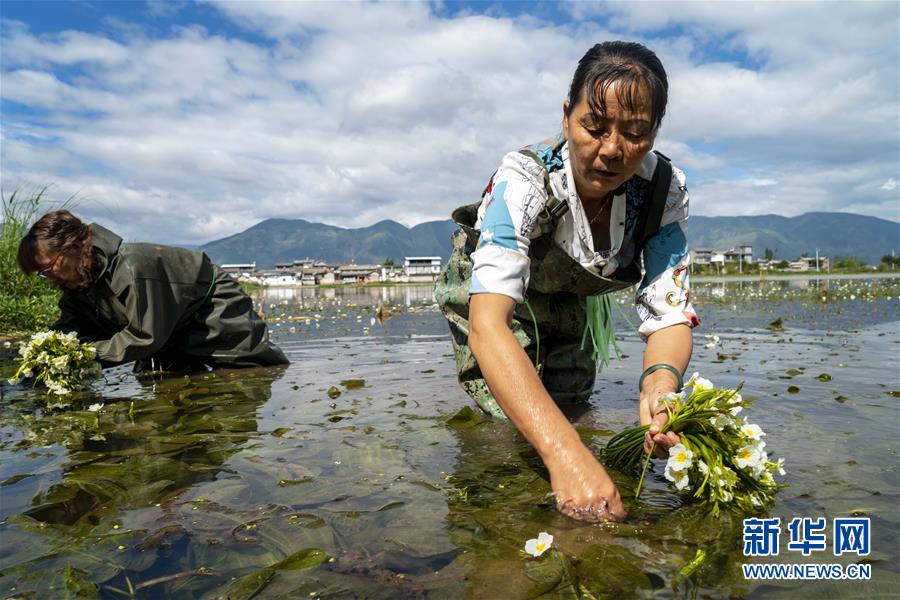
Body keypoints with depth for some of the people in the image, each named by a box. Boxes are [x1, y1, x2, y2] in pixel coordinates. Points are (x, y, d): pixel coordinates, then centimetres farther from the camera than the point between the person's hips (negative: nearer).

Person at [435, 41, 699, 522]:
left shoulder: (666, 190, -27)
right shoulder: (523, 179, -41)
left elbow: (669, 312, -27)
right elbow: (488, 322, -52)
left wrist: (660, 380, -51)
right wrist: (565, 452, -65)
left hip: (573, 298, 4)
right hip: (491, 283, -3)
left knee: (570, 401, 11)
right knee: (506, 413, -16)